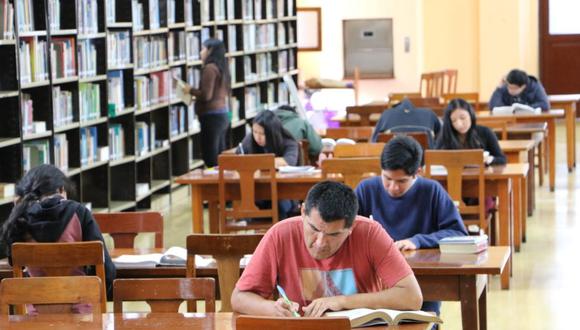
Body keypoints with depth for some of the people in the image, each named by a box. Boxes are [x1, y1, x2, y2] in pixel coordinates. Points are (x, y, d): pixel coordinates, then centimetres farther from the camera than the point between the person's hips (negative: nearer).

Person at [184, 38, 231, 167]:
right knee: (219, 158, 10)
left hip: (212, 116, -9)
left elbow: (206, 95, -17)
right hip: (223, 114, 9)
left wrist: (191, 90, -1)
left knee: (210, 160, -8)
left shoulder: (209, 68, -11)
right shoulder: (221, 67, 15)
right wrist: (195, 92, 18)